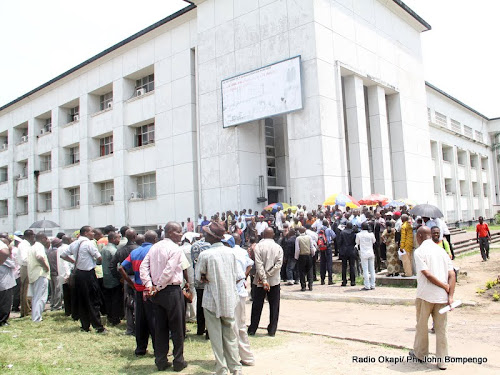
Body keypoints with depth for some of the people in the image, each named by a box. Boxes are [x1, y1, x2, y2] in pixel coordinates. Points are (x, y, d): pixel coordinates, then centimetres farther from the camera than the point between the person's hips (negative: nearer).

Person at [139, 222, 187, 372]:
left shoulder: (154, 247, 10)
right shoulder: (176, 249, -13)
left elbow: (143, 266, 5)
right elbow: (169, 271, -21)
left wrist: (149, 285, 0)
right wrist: (159, 287, -12)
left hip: (157, 292, 7)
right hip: (172, 291, -7)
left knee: (160, 327, 13)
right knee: (177, 328, 5)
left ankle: (161, 361, 21)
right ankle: (178, 361, 14)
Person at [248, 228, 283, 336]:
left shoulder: (258, 246, -6)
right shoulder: (278, 247, 1)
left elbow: (259, 264, -14)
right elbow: (279, 264, -9)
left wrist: (264, 279, -14)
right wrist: (268, 274, -8)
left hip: (260, 281, -1)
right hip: (274, 281, 1)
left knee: (257, 306, 9)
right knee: (274, 306, 9)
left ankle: (252, 329, 17)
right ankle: (272, 330, 13)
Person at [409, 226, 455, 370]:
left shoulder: (419, 251, -8)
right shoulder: (441, 250, 9)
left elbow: (427, 274, -18)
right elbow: (452, 274, 1)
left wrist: (445, 287, -9)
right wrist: (450, 296, -3)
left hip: (426, 295, -4)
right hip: (442, 296, 5)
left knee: (422, 326, 13)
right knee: (441, 328, 10)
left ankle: (420, 354, 28)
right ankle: (442, 361, 13)